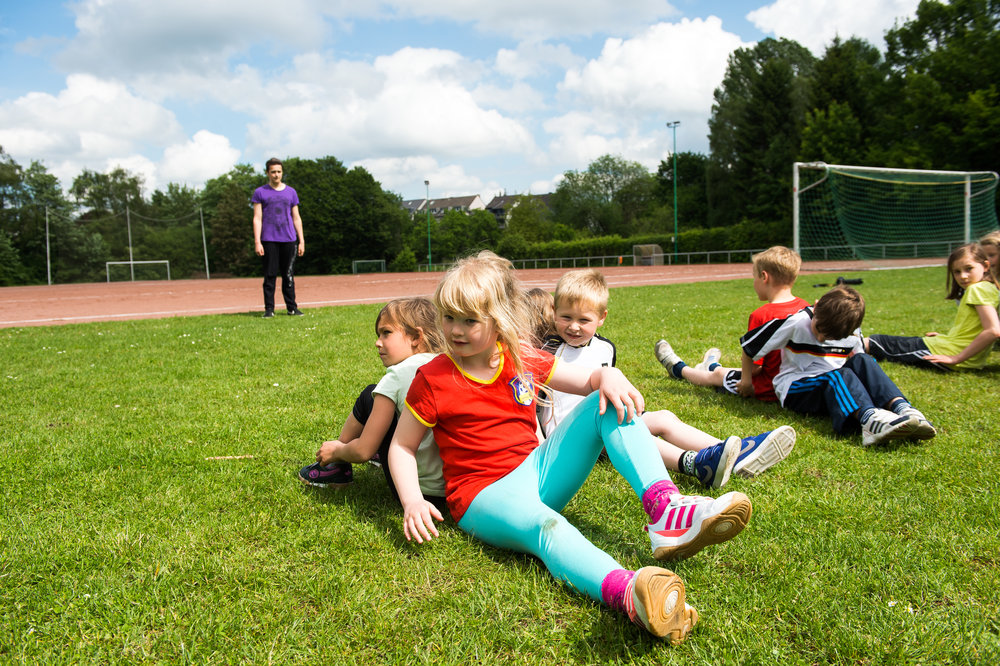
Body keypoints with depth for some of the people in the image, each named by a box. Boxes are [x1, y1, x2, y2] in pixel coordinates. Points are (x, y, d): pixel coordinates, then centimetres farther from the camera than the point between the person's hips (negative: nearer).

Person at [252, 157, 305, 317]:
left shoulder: (291, 192, 13)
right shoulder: (260, 192, 6)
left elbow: (296, 218, 14)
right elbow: (257, 218, 1)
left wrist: (301, 241, 8)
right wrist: (257, 242, -8)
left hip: (289, 239, 2)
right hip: (269, 240, -2)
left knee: (289, 275, 5)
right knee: (270, 275, -2)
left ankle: (291, 307, 10)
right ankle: (269, 309, 3)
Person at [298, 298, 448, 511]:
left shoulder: (396, 377, -11)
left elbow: (364, 452, -10)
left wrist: (336, 451, 14)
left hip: (417, 491, -5)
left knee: (370, 396, 13)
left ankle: (337, 466, 29)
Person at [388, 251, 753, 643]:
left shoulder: (524, 360, 5)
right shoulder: (432, 380, -7)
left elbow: (588, 380, 12)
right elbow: (402, 447, 0)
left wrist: (609, 376, -13)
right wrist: (412, 502, -17)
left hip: (536, 471, 6)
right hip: (484, 495, -5)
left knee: (608, 403, -11)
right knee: (541, 524, -42)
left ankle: (665, 510, -32)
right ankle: (627, 593, -72)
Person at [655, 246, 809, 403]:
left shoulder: (761, 315, -25)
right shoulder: (805, 307, -2)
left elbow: (754, 364, -25)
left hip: (767, 390, -7)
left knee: (717, 376, 21)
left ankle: (679, 368, 47)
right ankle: (712, 366, 65)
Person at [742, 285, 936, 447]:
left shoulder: (852, 333, 1)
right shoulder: (795, 323, -13)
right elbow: (749, 345, -8)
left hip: (836, 388, 5)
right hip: (795, 389, -5)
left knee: (863, 361, -20)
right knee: (837, 375, -32)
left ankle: (902, 409, -41)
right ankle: (869, 418, -61)